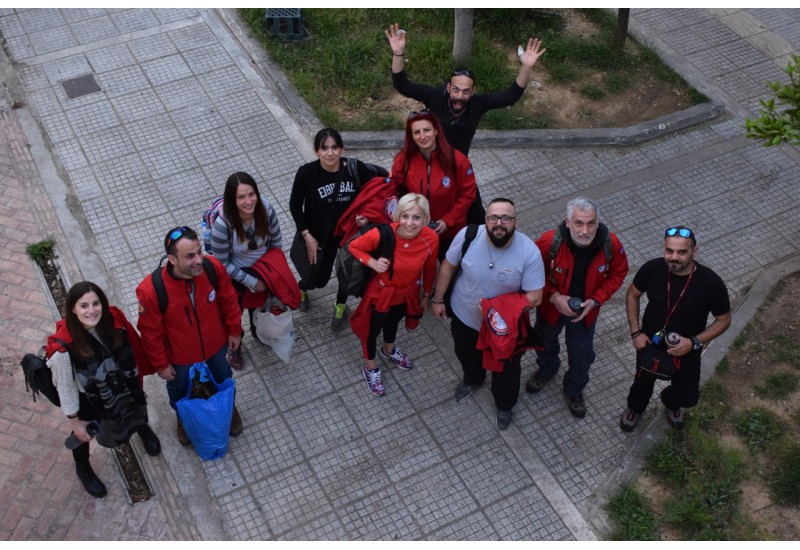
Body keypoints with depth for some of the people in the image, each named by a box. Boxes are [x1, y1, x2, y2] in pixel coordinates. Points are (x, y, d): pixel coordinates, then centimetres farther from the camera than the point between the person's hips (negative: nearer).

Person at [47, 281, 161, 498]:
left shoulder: (113, 321, -27)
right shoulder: (63, 347, -37)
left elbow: (131, 354, -7)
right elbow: (66, 387, -21)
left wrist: (134, 381, 7)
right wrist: (74, 420, -9)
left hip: (123, 389, 3)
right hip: (88, 401, -3)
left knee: (136, 416, 33)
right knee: (84, 434, 27)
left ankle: (144, 430, 70)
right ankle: (83, 468, 60)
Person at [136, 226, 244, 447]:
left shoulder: (213, 267, -30)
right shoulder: (151, 290, -39)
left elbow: (228, 300, -9)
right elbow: (151, 332, -21)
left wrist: (234, 330, 3)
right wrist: (160, 364, -9)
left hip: (216, 342, 2)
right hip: (180, 354, -2)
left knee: (222, 376, 33)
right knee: (179, 389, 30)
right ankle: (183, 417, 65)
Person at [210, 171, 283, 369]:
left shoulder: (265, 209, -28)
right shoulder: (222, 223, -38)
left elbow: (275, 242, -8)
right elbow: (223, 263, -24)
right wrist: (250, 281, -20)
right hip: (234, 275, -3)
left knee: (258, 302, 31)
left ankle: (257, 331, 64)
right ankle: (234, 347, 53)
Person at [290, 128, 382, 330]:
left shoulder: (356, 168, -22)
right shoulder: (306, 173, -25)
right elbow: (295, 206, -9)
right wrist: (307, 236, -12)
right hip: (318, 235, -1)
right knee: (317, 279, 13)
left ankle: (341, 306, 49)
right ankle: (302, 288, 52)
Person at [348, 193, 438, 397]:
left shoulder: (431, 239, -27)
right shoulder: (382, 234, -35)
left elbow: (429, 270, -7)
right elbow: (354, 246, -16)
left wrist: (426, 296, 7)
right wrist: (372, 263, -33)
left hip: (407, 294, 3)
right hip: (380, 293, -3)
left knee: (394, 321, 34)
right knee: (373, 328, 22)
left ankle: (389, 351, 67)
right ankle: (370, 368, 52)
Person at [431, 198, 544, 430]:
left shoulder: (530, 252, -31)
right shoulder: (468, 236, -26)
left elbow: (534, 297, -24)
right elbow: (448, 266, -8)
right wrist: (438, 299, 0)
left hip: (505, 326, -2)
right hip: (464, 316, 2)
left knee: (506, 368, 24)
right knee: (467, 355, 33)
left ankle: (505, 405, 56)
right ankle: (472, 379, 69)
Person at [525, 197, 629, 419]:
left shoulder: (611, 244, -28)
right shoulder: (549, 242, -34)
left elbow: (618, 273, -9)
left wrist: (596, 300, -20)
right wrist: (554, 296, -28)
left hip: (585, 310, 1)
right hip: (552, 306, -1)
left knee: (582, 354, 22)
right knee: (545, 342, 29)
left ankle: (574, 390, 53)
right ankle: (547, 369, 64)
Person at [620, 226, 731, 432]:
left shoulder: (711, 283, -31)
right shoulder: (652, 269, -26)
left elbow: (723, 320, -14)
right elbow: (632, 295, -6)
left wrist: (694, 342, -26)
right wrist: (635, 332, -12)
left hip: (686, 350, -1)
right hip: (650, 342, 1)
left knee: (688, 397, 16)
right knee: (643, 381, 26)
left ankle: (671, 402, 55)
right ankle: (635, 408, 61)